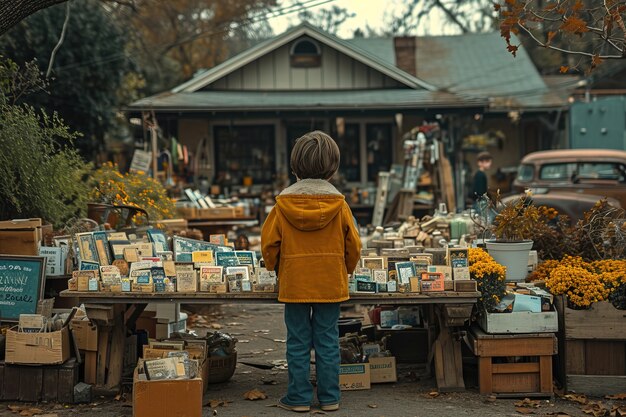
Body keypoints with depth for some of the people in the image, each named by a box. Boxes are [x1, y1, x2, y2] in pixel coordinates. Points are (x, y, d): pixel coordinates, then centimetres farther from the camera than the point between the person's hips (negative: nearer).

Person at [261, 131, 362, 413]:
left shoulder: (284, 203, -7)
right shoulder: (338, 203, -6)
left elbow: (269, 243, -2)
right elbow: (353, 245, -1)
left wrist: (276, 268, 17)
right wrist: (346, 269, 17)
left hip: (294, 283, -1)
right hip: (330, 283, 1)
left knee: (298, 342, 7)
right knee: (328, 341, 8)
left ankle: (299, 397, 11)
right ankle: (329, 397, 13)